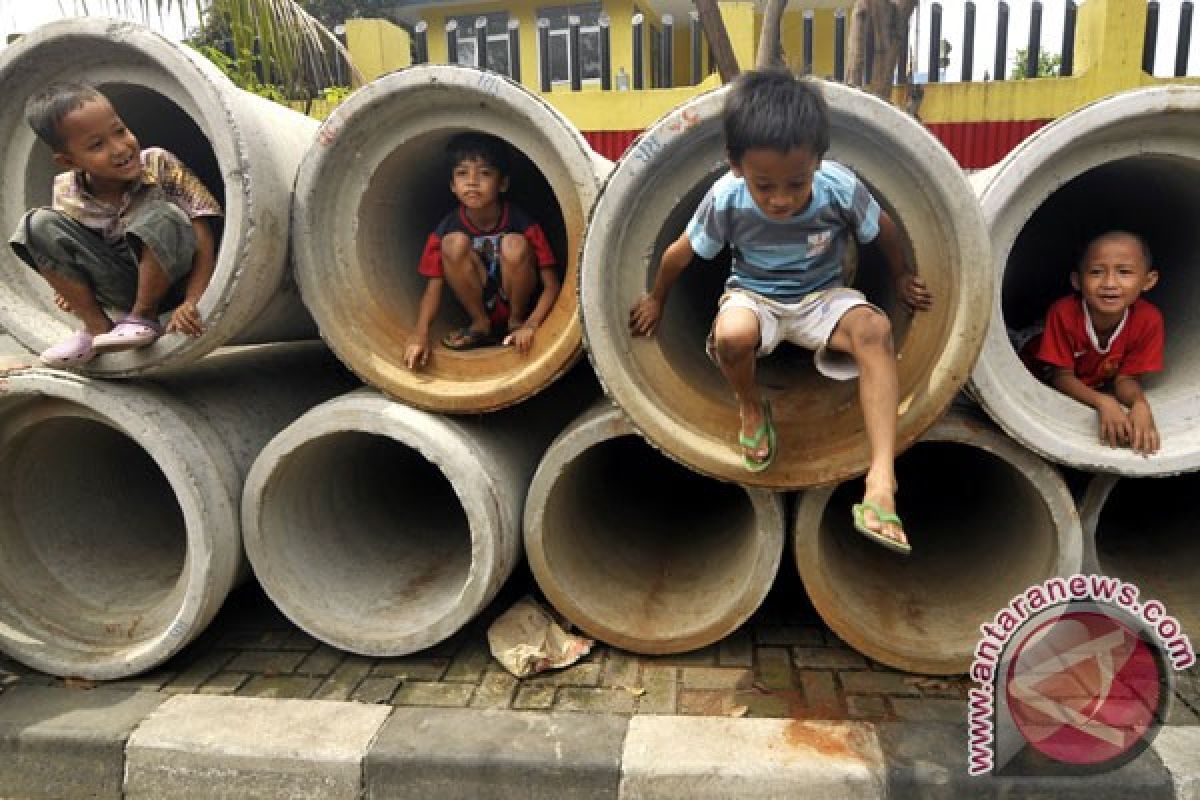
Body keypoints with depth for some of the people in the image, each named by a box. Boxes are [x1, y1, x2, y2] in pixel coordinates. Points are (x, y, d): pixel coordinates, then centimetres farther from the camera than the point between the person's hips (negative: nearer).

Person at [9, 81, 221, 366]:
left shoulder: (159, 164, -16)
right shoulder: (66, 195, -7)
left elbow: (204, 241, -20)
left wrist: (190, 303, -31)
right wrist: (69, 283, -10)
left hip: (173, 280, -3)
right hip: (122, 291, 3)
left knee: (161, 215, -32)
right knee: (39, 224, -14)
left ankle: (144, 316, -11)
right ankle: (97, 326, -5)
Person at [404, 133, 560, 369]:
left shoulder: (521, 222, -19)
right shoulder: (448, 227, -13)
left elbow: (551, 285, -19)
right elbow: (434, 287, -13)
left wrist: (530, 325, -34)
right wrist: (420, 332, -31)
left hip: (514, 300, -1)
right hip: (479, 303, 2)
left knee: (514, 244, -31)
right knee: (455, 242, -25)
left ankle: (516, 321, -6)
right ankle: (480, 324, -8)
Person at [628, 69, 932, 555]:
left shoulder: (840, 188, -23)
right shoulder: (726, 199, -24)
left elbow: (883, 229, 0)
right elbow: (680, 252, -6)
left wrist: (902, 278, 15)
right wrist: (656, 300, 9)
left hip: (821, 295, 1)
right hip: (754, 295, 0)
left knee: (875, 329, -33)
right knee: (730, 334, -38)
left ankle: (882, 478, -34)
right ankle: (751, 408, -3)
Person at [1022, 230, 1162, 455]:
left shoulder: (1149, 320, -26)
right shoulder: (1064, 313, -33)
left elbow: (1125, 378, -18)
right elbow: (1062, 377, -25)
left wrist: (1140, 404, -43)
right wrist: (1103, 402, -44)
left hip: (1098, 384, 3)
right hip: (1042, 376, -3)